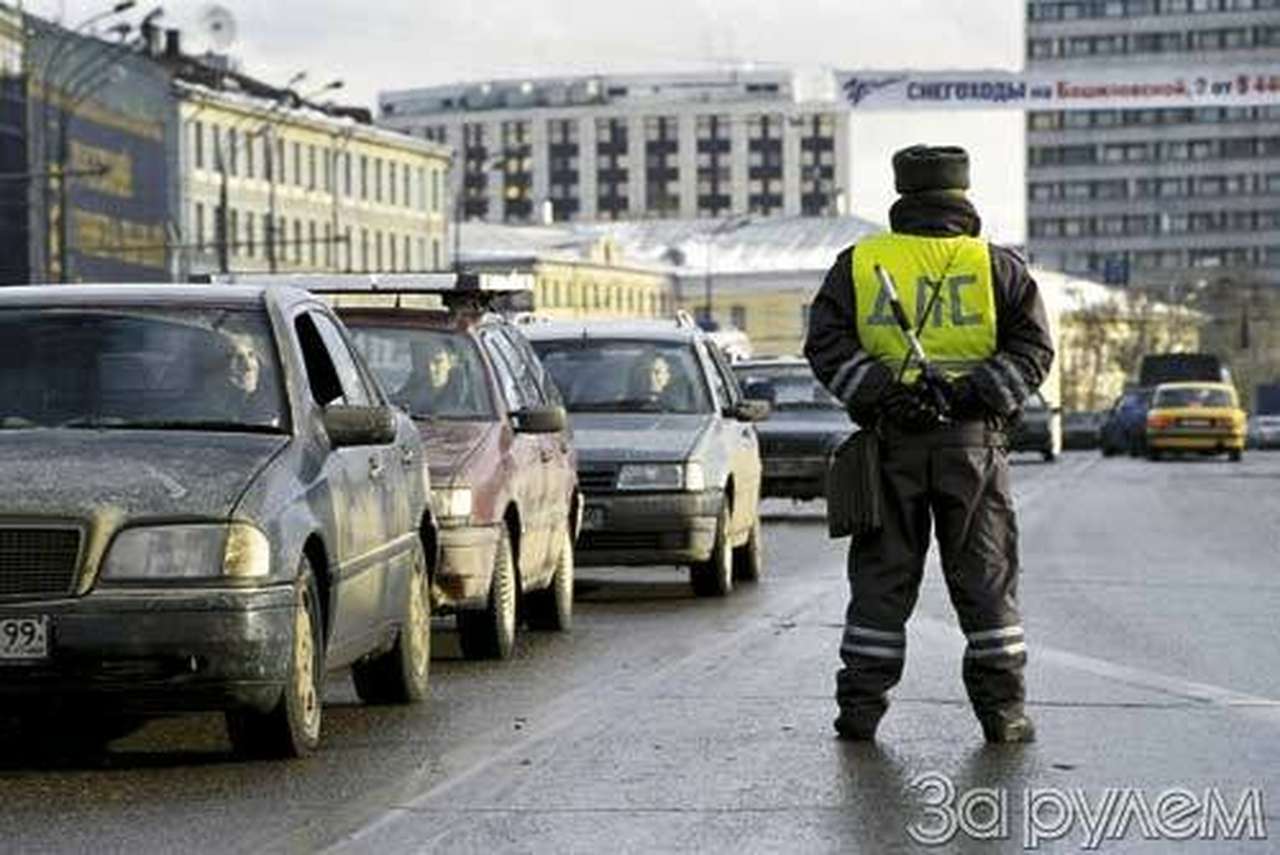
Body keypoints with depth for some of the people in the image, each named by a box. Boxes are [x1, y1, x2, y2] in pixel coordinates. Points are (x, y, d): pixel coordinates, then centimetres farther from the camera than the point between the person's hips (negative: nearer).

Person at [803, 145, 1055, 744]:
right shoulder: (998, 268, 3)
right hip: (974, 443, -1)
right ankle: (1002, 709, 7)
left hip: (891, 444, 1)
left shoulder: (858, 264, 6)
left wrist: (880, 392, -10)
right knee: (986, 580, 6)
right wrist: (979, 393, -10)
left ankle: (860, 706, 6)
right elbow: (1033, 346, -5)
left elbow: (826, 344, -3)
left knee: (881, 579, 7)